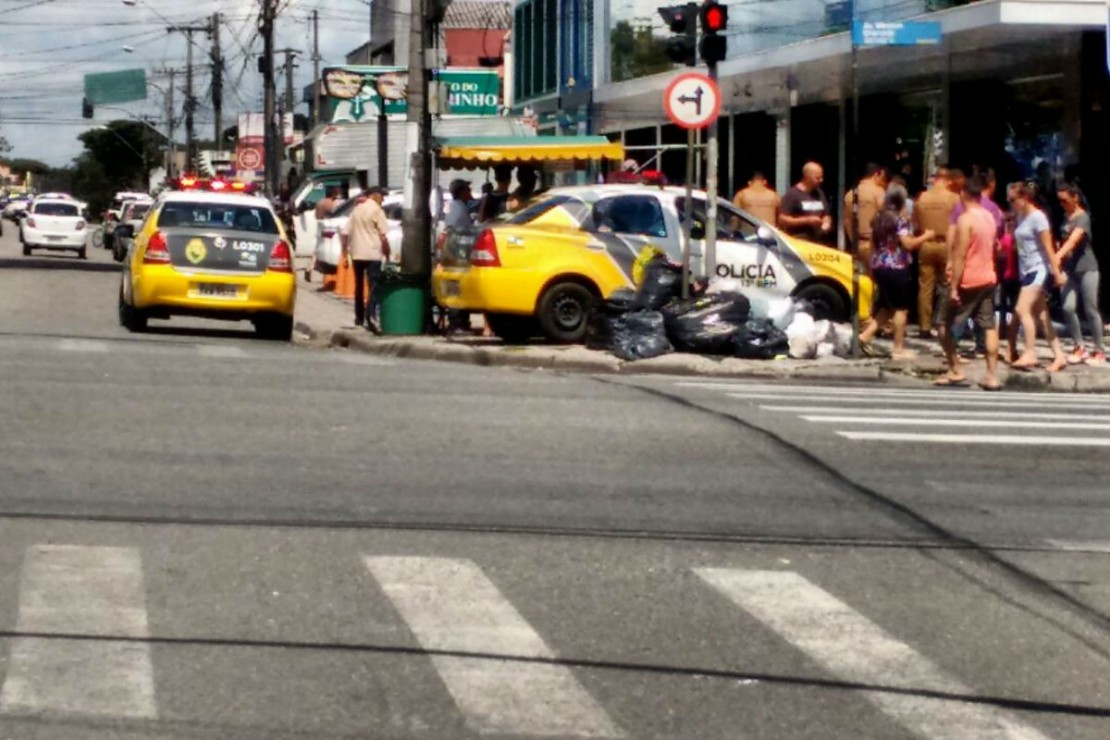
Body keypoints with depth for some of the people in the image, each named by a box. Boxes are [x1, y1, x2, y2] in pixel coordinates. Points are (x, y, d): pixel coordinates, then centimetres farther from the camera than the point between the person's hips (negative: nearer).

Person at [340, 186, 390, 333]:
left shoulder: (356, 209, 13)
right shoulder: (376, 210, -5)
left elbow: (345, 232, 10)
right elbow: (383, 236, -10)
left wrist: (345, 250, 16)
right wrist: (387, 253, -2)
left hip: (356, 254, 6)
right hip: (372, 254, -6)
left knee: (359, 285, 17)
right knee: (374, 287, -9)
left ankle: (359, 317, 23)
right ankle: (371, 317, -24)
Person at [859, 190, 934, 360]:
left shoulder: (877, 219, 10)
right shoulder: (900, 221, -12)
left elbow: (872, 240, 16)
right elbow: (908, 244, -18)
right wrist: (926, 236, -5)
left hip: (878, 266, 8)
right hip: (897, 268, -8)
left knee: (886, 307, 19)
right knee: (901, 309, 0)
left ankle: (866, 335, 10)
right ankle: (899, 349, 2)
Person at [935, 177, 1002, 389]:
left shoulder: (965, 220, -15)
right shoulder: (989, 217, 9)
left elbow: (960, 256, -19)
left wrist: (953, 287, -18)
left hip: (968, 281, -7)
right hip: (988, 278, 7)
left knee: (946, 323, 5)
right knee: (989, 326, 5)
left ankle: (955, 371, 4)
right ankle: (992, 375, 1)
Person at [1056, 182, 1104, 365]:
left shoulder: (1082, 217, -11)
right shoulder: (1065, 217, 11)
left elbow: (1074, 239, -27)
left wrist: (1058, 256, -41)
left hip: (1086, 269, -6)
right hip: (1069, 269, 6)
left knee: (1090, 310, -2)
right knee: (1068, 307, -8)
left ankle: (1099, 350, 7)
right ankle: (1079, 347, 2)